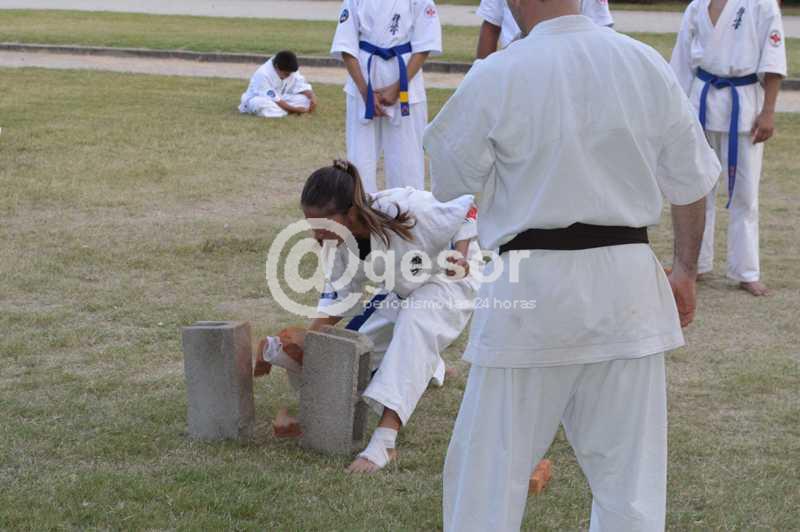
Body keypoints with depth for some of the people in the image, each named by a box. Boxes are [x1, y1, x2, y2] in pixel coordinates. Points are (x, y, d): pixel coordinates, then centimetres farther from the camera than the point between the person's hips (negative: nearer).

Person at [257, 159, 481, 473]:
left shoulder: (405, 210, -39)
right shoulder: (338, 244, -18)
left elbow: (467, 208, -22)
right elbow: (336, 301, -8)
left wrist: (461, 257, -34)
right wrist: (304, 344, -19)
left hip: (448, 283, -7)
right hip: (401, 293, 7)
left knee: (414, 324, -38)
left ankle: (384, 443, -46)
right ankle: (423, 366, 34)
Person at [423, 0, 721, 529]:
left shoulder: (495, 78, -12)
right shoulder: (648, 65, -1)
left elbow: (448, 180, 1)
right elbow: (691, 183, 8)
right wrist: (685, 270, 22)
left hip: (533, 289, -3)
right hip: (627, 287, 4)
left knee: (490, 465, 10)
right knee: (629, 466, 13)